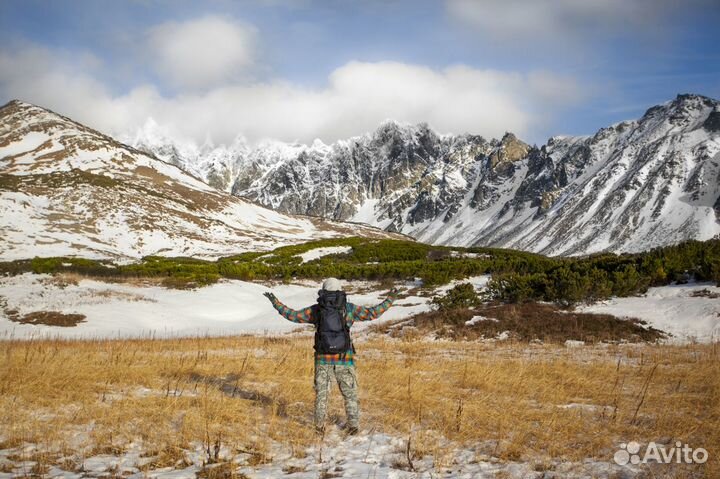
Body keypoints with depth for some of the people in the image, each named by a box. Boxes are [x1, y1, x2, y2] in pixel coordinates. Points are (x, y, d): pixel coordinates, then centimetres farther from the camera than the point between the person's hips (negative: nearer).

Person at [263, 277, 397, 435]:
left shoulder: (315, 310, -1)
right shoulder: (349, 309, -3)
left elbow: (292, 315, 3)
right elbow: (373, 313, 0)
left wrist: (275, 302, 14)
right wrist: (390, 299, 9)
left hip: (323, 360, 1)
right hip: (344, 361, -1)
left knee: (321, 393, 15)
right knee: (350, 393, 12)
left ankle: (320, 426, 17)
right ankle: (353, 425, 12)